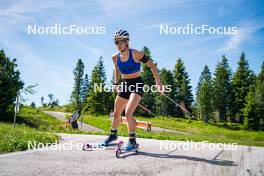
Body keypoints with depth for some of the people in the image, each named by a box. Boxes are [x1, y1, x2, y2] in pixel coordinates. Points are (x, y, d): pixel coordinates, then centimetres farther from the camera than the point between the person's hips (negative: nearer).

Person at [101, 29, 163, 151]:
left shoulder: (135, 54, -17)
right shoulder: (115, 57, -2)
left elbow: (152, 65, -11)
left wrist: (158, 82, -14)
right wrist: (116, 84, 11)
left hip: (137, 84, -6)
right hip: (124, 85, 6)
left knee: (128, 113, -21)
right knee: (116, 113, 14)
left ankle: (132, 141, -4)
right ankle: (113, 135, 39)